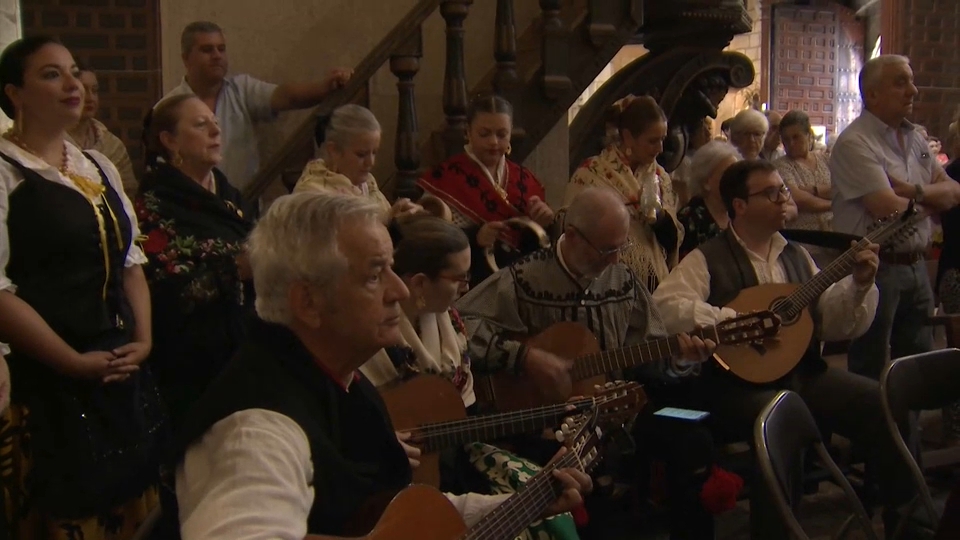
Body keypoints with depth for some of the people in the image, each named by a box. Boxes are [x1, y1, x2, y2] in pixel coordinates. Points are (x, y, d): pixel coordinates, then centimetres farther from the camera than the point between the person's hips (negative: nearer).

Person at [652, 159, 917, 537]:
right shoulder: (709, 260, -4)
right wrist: (733, 321, -23)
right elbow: (665, 307, -20)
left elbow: (831, 325, 15)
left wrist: (859, 285, -1)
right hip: (742, 382, -6)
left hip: (805, 374, 6)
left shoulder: (796, 256, 16)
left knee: (883, 404, -12)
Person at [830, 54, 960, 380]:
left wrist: (916, 191, -11)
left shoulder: (915, 140, 13)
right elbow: (890, 210, -21)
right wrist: (930, 200, -1)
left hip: (916, 266, 8)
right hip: (875, 268, -8)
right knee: (870, 375, 2)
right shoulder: (855, 143, -14)